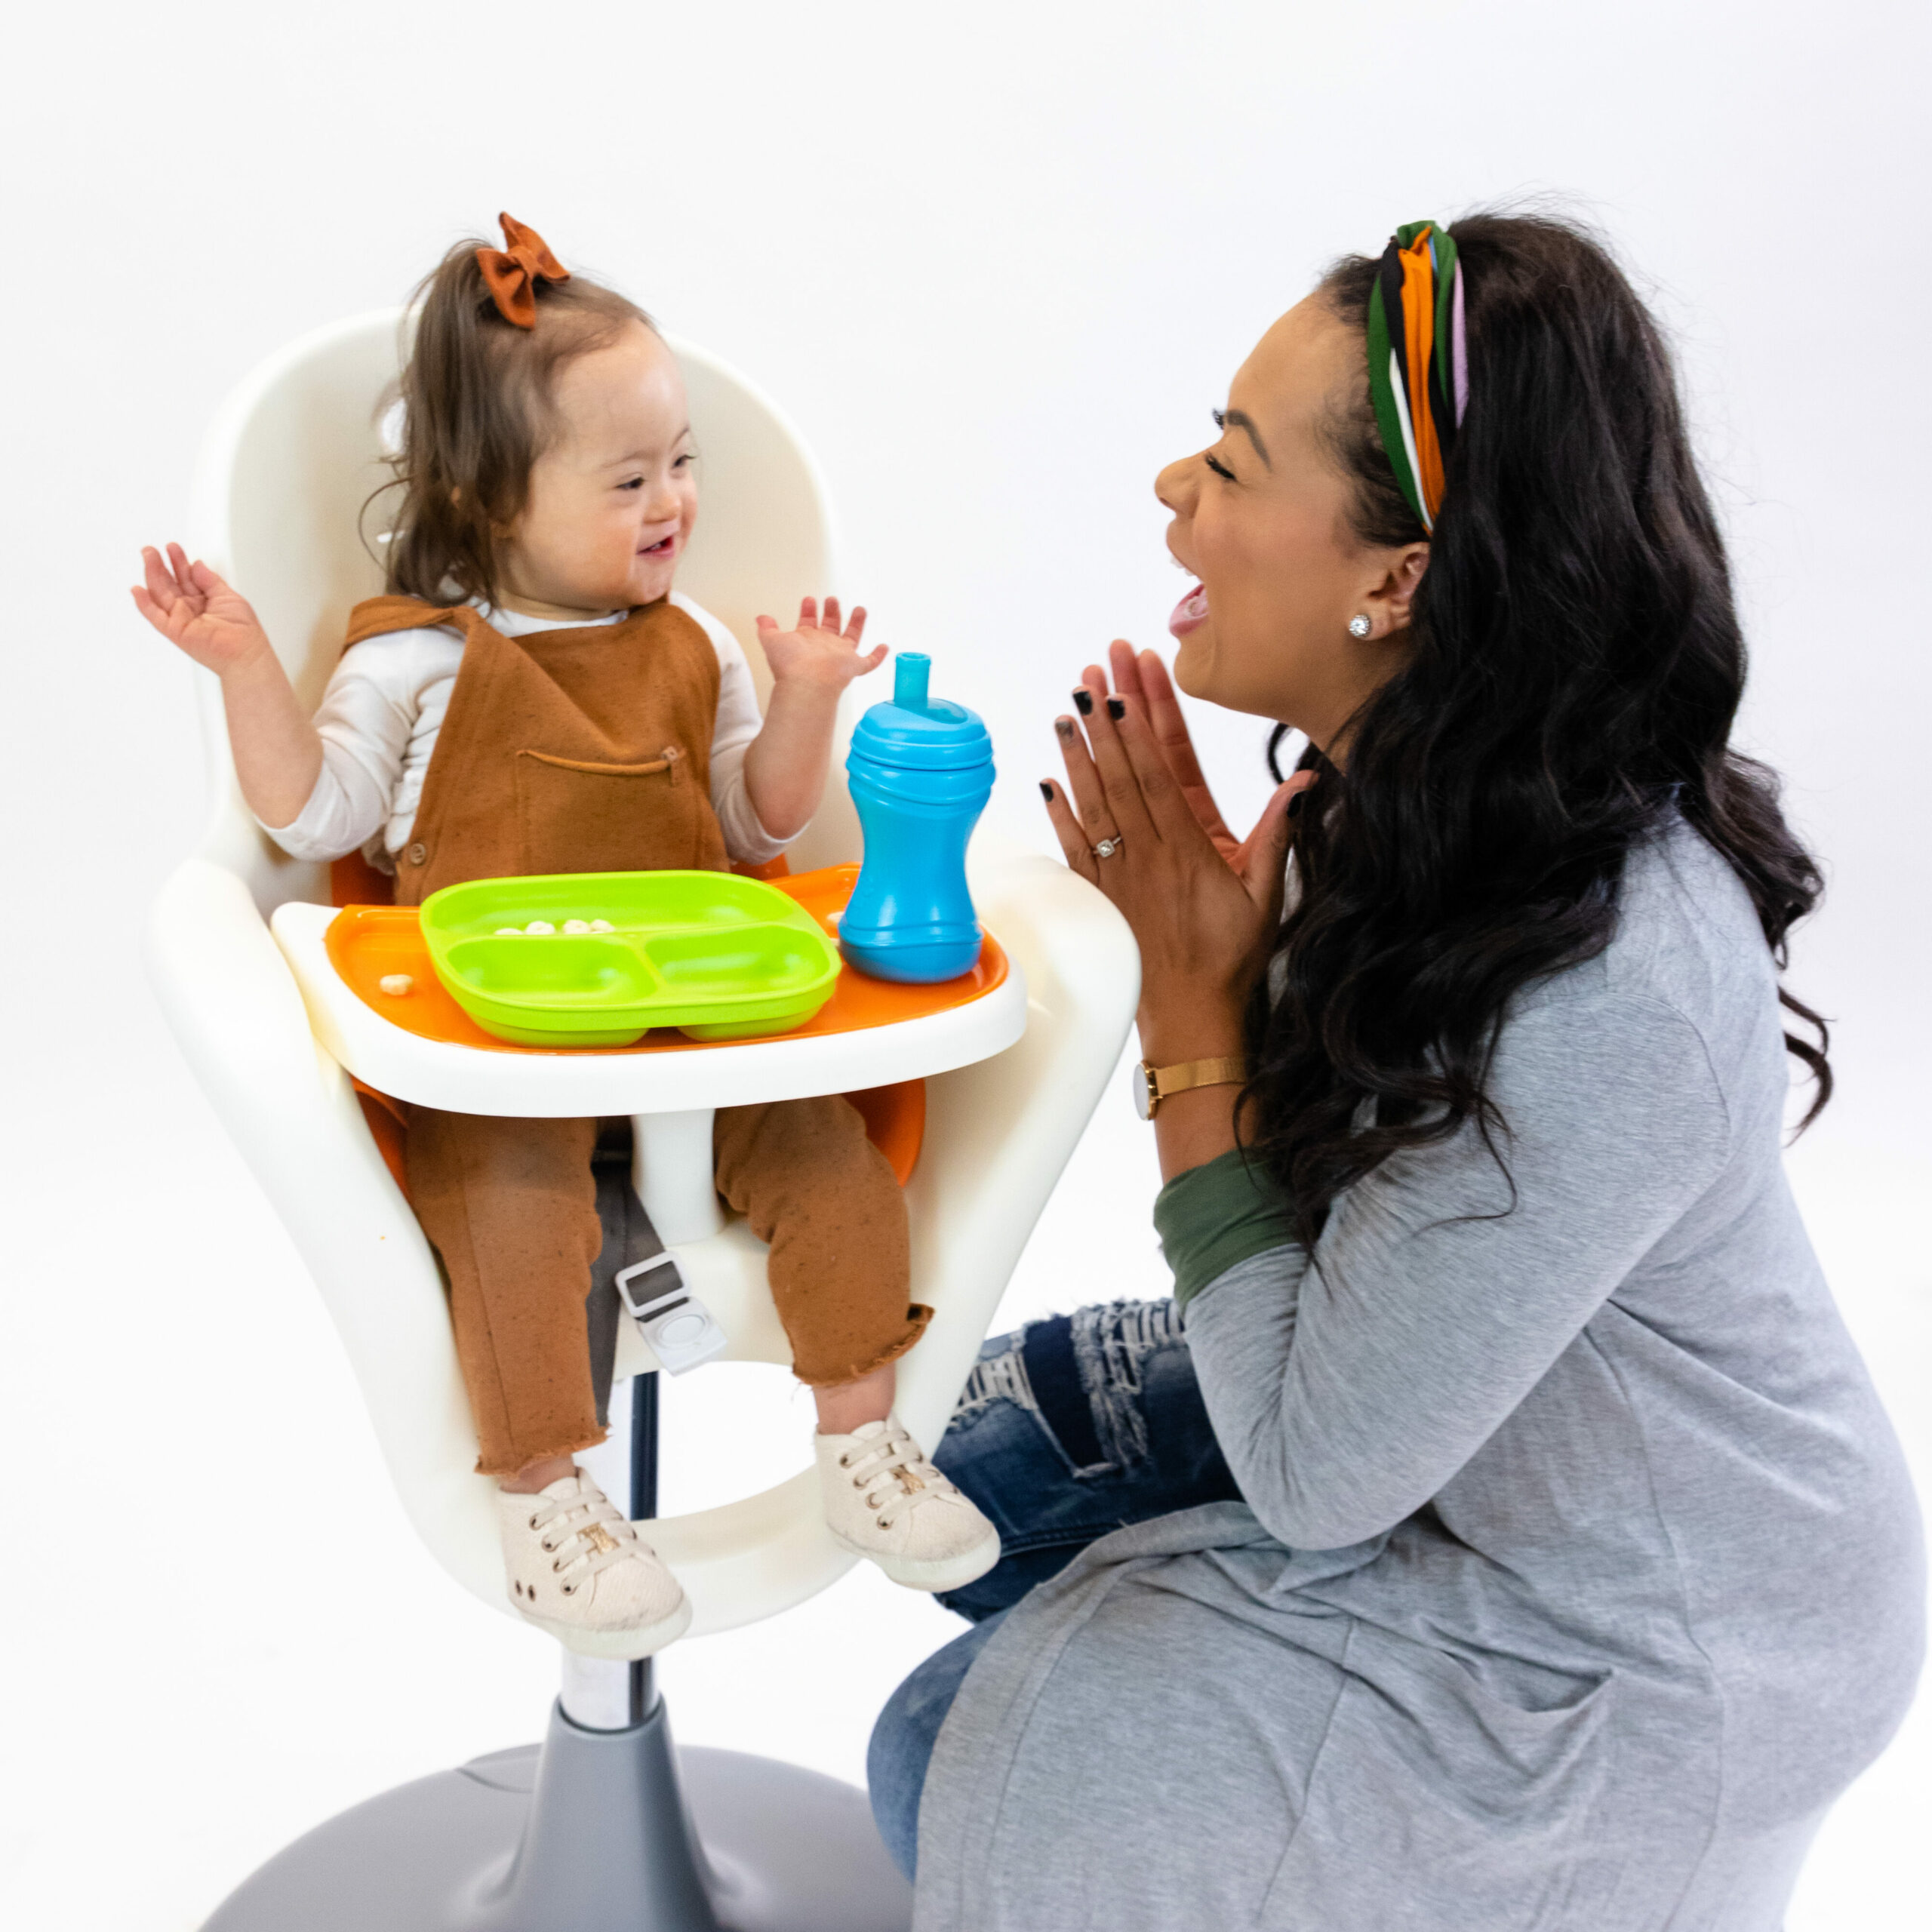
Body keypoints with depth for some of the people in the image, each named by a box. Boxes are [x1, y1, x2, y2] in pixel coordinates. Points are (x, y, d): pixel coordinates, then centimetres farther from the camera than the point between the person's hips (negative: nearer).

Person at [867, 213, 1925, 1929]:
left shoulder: (1609, 1000, -38)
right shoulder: (1428, 795, -11)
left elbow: (1317, 1474, -27)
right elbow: (1311, 1160, 1)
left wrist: (1194, 999, -26)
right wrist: (1200, 932, -17)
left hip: (1649, 1658, -7)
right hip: (1449, 1412, 8)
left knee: (963, 1765, -7)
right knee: (988, 1455, 12)